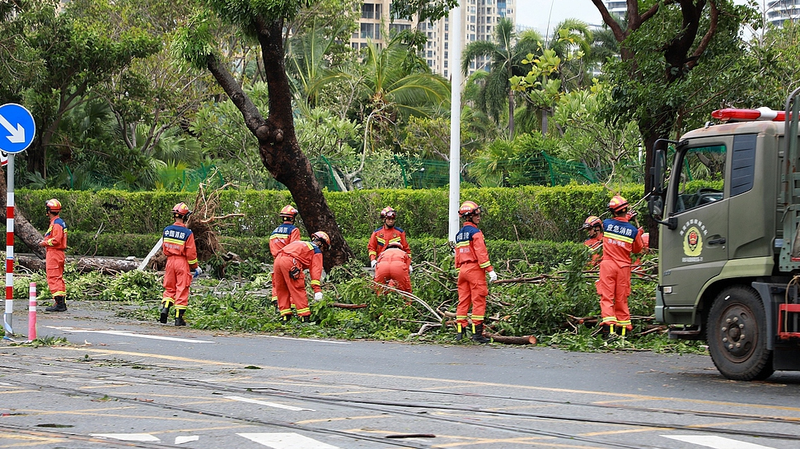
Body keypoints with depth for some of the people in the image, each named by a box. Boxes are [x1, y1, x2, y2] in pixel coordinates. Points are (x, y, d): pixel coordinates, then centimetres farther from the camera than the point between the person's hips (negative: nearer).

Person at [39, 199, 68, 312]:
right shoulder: (60, 222, 16)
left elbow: (56, 240, -23)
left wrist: (44, 243, -9)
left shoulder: (56, 223, -16)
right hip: (59, 254, 10)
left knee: (53, 279, -10)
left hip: (54, 254, -10)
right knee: (59, 278, 13)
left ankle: (59, 303, -14)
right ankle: (62, 303, 15)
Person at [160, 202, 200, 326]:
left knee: (169, 288, 16)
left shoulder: (166, 230, 0)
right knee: (182, 289, 2)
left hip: (170, 261, 4)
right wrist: (195, 267, 1)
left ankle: (164, 309, -3)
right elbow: (191, 253, -11)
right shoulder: (187, 233, -14)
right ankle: (179, 318, 3)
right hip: (182, 262, -4)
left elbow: (164, 248, 10)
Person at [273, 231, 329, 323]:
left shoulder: (300, 243, 36)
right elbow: (316, 270, 4)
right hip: (290, 262, -7)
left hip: (278, 259, 7)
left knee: (281, 290, 16)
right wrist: (317, 289, -2)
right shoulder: (317, 251, 15)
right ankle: (305, 317, -5)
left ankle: (285, 316, 17)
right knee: (298, 290, -2)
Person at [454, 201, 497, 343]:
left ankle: (460, 330, 9)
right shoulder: (475, 233, -10)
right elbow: (481, 253, -16)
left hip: (463, 269, 8)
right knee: (478, 301, -5)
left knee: (463, 300, 10)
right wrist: (490, 270, -15)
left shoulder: (459, 235, 15)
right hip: (475, 269, -8)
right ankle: (477, 332, -6)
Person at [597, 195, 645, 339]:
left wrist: (626, 218, 26)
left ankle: (608, 325, -18)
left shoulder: (607, 224, -5)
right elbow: (637, 249, 9)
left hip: (608, 265, -1)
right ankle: (624, 328, 11)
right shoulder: (633, 231, -4)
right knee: (621, 298, 10)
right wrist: (639, 234, 21)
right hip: (624, 267, 1)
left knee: (607, 296, -2)